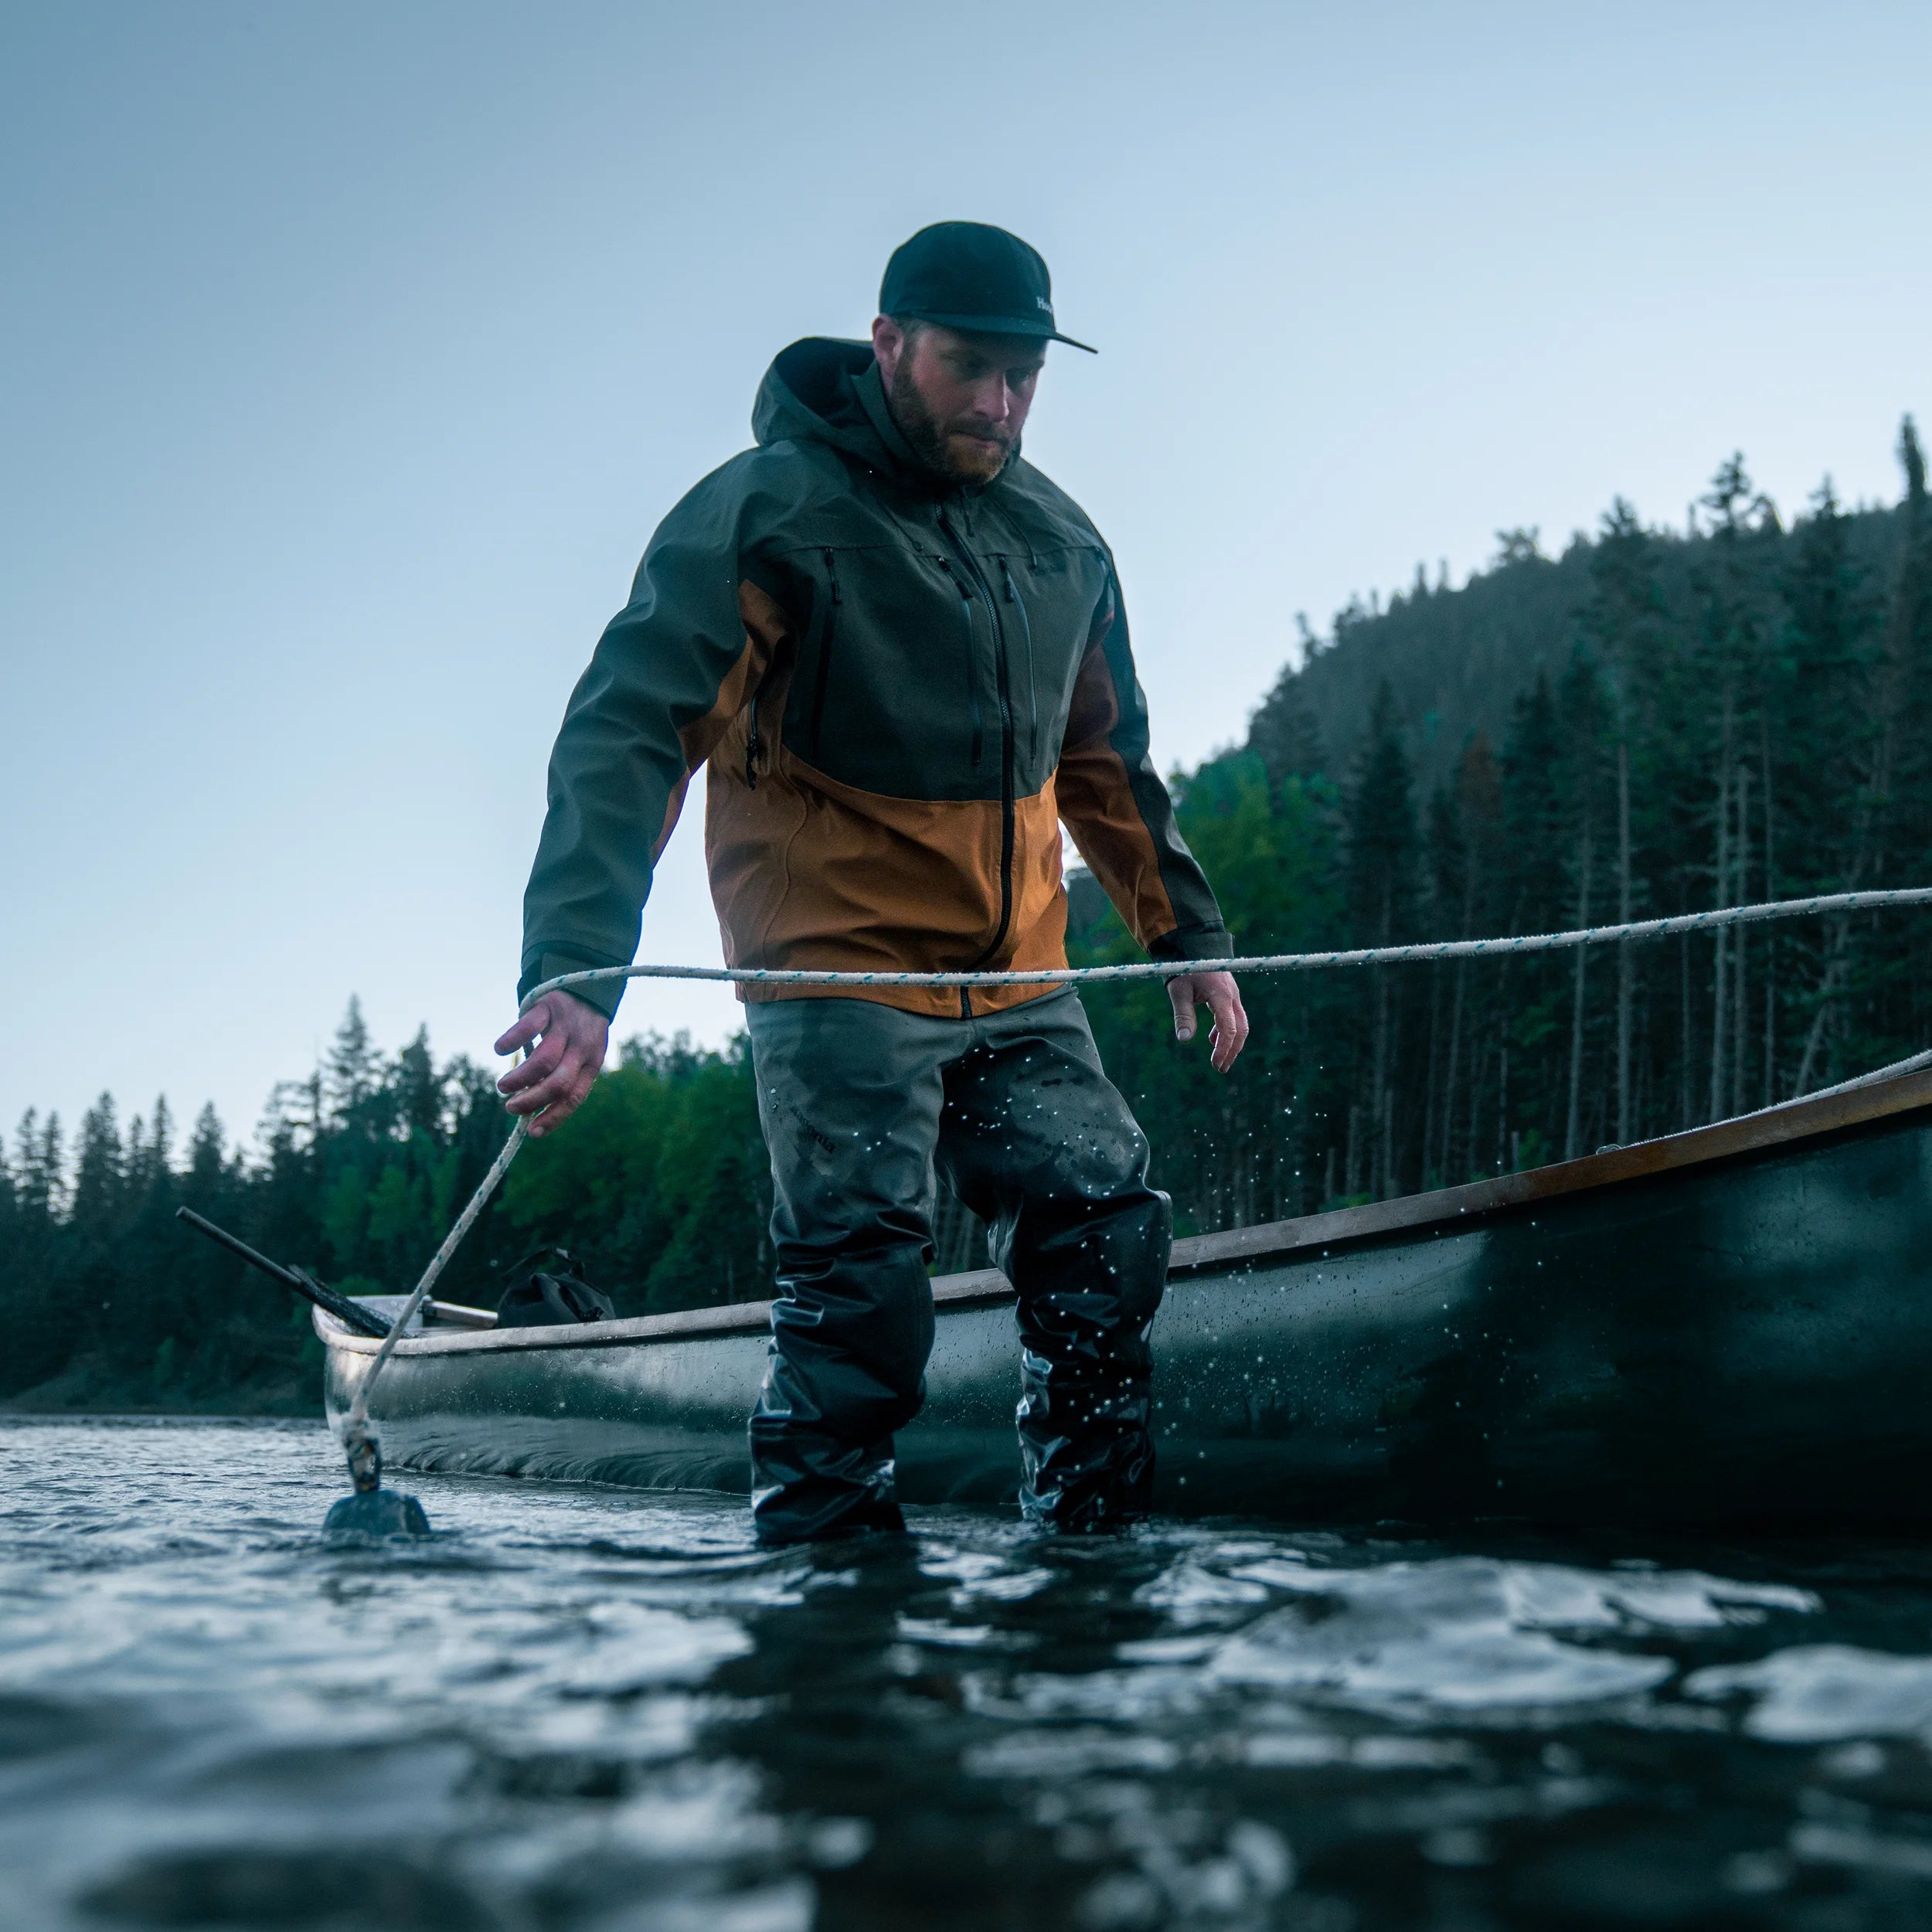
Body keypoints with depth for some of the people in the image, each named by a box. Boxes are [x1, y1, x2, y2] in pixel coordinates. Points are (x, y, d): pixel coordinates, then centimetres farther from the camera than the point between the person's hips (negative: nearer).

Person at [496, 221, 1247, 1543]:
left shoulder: (1062, 541, 10)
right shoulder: (767, 511, -11)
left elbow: (1106, 764, 23)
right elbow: (627, 736, -20)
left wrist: (1187, 931, 22)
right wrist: (575, 972, -33)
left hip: (1019, 981, 6)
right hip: (839, 971, -6)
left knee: (1111, 1231, 3)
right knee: (864, 1286, -10)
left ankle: (1092, 1536, 18)